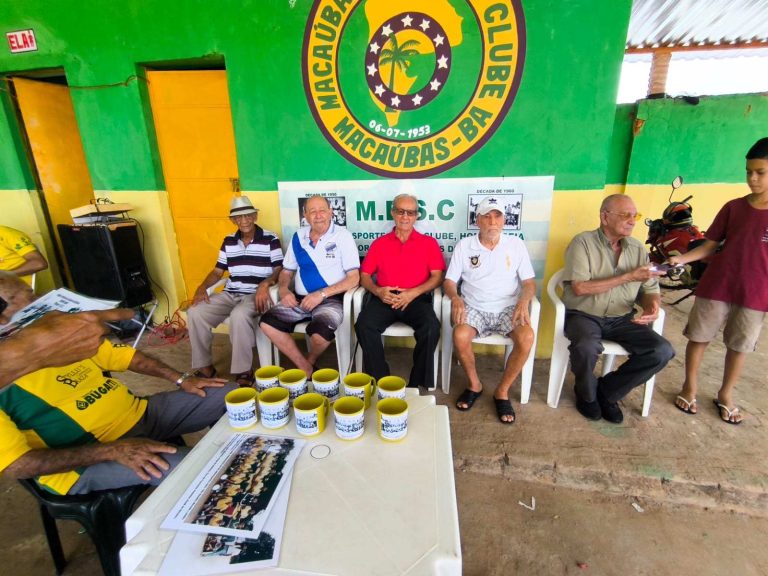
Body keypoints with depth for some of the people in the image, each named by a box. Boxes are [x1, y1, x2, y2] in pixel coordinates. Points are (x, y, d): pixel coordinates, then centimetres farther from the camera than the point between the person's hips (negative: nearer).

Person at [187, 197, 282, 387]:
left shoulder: (270, 239, -2)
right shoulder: (228, 241, 14)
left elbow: (279, 270, -6)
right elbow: (218, 271, 17)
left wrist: (265, 284, -25)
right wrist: (202, 287, -2)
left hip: (257, 295, -5)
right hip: (230, 294, 6)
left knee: (239, 315, -37)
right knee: (194, 312, -15)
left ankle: (243, 371, -22)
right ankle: (204, 366, -1)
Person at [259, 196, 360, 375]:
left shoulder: (342, 236, -4)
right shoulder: (298, 237, 10)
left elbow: (353, 278, -10)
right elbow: (286, 271, 18)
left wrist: (321, 294, -18)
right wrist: (283, 290, -4)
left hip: (331, 300, -5)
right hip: (300, 300, 5)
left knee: (319, 333, -33)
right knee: (267, 322, -17)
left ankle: (310, 361, 5)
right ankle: (305, 368, -4)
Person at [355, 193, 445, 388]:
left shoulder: (428, 243, 13)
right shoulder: (379, 243, 18)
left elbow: (437, 276, 3)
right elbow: (364, 275, 13)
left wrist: (414, 293, -13)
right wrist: (377, 291, -10)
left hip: (417, 299, -1)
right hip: (384, 299, 1)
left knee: (431, 327, -31)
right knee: (364, 325, -28)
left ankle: (418, 385, -13)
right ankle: (380, 381, -14)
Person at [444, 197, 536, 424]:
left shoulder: (516, 245, 6)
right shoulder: (464, 246, 4)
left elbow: (529, 282, 4)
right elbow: (449, 281, 2)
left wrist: (523, 301, -18)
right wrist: (455, 298, -21)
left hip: (508, 308, 1)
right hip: (474, 308, 0)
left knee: (527, 337, -29)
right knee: (460, 336, -31)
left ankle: (502, 391, -6)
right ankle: (474, 384, -2)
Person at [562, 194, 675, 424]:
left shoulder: (637, 249, 9)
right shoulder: (583, 242, -8)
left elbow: (649, 290, 9)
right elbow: (579, 287, -18)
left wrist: (652, 305, -17)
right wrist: (628, 277, -16)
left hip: (621, 318, 5)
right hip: (584, 315, -5)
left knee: (662, 351, -16)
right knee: (586, 347, -35)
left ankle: (607, 391, 6)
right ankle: (587, 394, 0)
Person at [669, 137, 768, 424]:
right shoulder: (733, 207, 1)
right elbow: (710, 246, 2)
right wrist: (682, 258, -15)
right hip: (715, 287, 1)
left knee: (739, 346, 13)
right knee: (698, 337, 8)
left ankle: (725, 394, 32)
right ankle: (689, 387, 26)